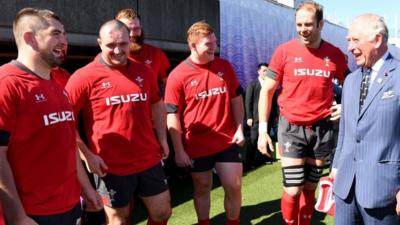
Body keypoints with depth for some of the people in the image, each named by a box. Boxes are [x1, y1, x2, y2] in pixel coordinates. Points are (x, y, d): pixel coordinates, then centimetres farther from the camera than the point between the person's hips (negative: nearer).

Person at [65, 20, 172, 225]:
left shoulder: (144, 72, 5)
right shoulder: (84, 77, -10)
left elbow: (157, 105, 19)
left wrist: (162, 139, 11)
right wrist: (87, 155, -13)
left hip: (149, 160, 4)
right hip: (111, 166, -4)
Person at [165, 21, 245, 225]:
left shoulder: (224, 66, 2)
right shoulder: (178, 75, -10)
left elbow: (236, 99, 12)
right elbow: (172, 116, -8)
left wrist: (239, 128, 3)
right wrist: (179, 150, -10)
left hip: (227, 141, 3)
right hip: (197, 145, -2)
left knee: (234, 186, 5)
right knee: (202, 189, 13)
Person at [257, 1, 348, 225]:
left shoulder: (335, 54, 2)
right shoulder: (284, 51, -5)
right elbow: (267, 90, -1)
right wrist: (263, 130, -5)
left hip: (322, 129, 2)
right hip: (291, 128, -2)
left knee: (310, 188, 12)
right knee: (293, 191, -3)